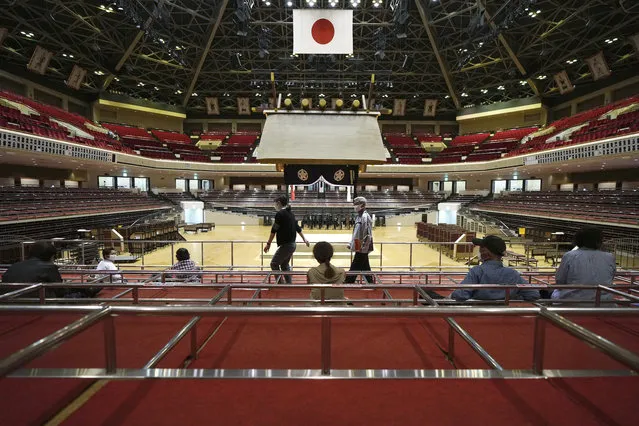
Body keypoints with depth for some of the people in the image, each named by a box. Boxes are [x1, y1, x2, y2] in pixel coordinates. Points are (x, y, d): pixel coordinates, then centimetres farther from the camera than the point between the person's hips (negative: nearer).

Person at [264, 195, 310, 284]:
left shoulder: (280, 214, -13)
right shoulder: (290, 213, 12)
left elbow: (274, 230, -12)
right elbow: (297, 227, 19)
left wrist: (268, 244, -6)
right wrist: (304, 239, 27)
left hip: (285, 245, -9)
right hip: (292, 244, 9)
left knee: (274, 264, 0)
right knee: (284, 265, 20)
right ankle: (289, 283, 23)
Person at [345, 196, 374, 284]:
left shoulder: (365, 217, -17)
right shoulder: (359, 216, 12)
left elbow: (368, 234, -21)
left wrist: (364, 247, -21)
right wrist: (351, 244, 18)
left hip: (362, 249, -9)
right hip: (359, 248, 9)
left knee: (354, 268, -2)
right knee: (365, 269, 15)